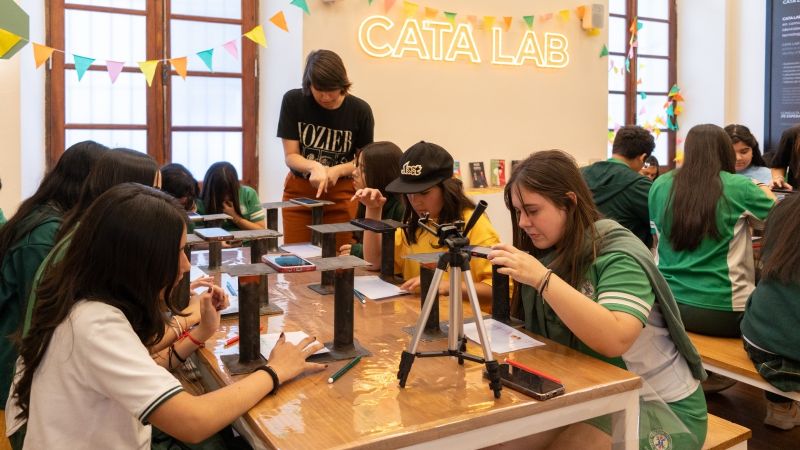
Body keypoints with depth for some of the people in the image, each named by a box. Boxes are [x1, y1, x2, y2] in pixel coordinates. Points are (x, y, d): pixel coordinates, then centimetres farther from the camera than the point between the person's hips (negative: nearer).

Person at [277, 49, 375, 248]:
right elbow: (291, 156, -7)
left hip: (341, 194, 0)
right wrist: (314, 167, -27)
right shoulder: (293, 101, -8)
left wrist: (337, 171, -18)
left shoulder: (359, 110, -9)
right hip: (298, 191, 1)